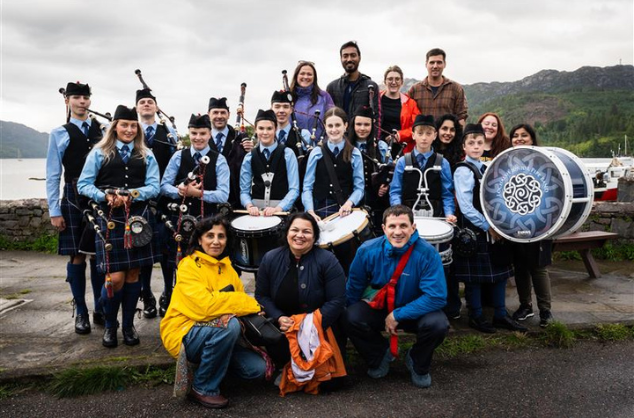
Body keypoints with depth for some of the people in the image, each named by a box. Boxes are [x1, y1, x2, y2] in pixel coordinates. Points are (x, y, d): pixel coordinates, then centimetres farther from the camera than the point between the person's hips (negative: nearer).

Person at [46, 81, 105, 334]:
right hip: (74, 199, -1)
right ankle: (81, 313, 16)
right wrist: (54, 211, -3)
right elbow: (53, 176, 2)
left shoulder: (102, 130, 8)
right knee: (77, 256, 3)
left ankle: (100, 310, 20)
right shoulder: (60, 134, 3)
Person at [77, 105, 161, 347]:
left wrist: (131, 195, -16)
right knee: (115, 277, -6)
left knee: (133, 274, 7)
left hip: (138, 219, 2)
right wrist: (105, 197, -16)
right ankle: (110, 325, 17)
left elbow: (154, 187, 1)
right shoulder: (99, 153, 6)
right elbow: (84, 184, 1)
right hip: (110, 219, -2)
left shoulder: (146, 156, 10)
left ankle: (128, 325, 21)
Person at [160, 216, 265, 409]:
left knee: (257, 368, -10)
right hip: (184, 334, -6)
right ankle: (203, 388, -13)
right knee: (229, 324, -33)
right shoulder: (188, 266, -14)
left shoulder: (227, 267, 8)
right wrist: (251, 304, -22)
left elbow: (240, 297, 1)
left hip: (217, 336, 6)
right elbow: (206, 305, -27)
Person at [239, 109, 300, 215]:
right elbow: (244, 190, 6)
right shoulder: (249, 157, 9)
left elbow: (294, 189, -3)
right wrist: (250, 206, -12)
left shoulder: (287, 154, 3)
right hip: (256, 210, 1)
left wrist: (278, 208, -15)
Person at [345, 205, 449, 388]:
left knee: (437, 324, -31)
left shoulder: (427, 253, -24)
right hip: (377, 307, 2)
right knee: (352, 318, -26)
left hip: (415, 311, -1)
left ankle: (418, 364, 5)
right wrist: (353, 312, 1)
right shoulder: (368, 251, -17)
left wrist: (398, 315, -25)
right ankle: (380, 356, 8)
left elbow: (436, 296, -26)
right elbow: (354, 288, 0)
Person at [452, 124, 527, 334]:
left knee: (500, 271, 11)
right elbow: (466, 207, -18)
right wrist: (487, 226, -16)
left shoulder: (485, 168, 12)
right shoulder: (463, 171, -12)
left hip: (493, 228, 8)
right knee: (475, 276, 2)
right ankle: (476, 317, 17)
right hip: (474, 231, -8)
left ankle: (500, 315, 23)